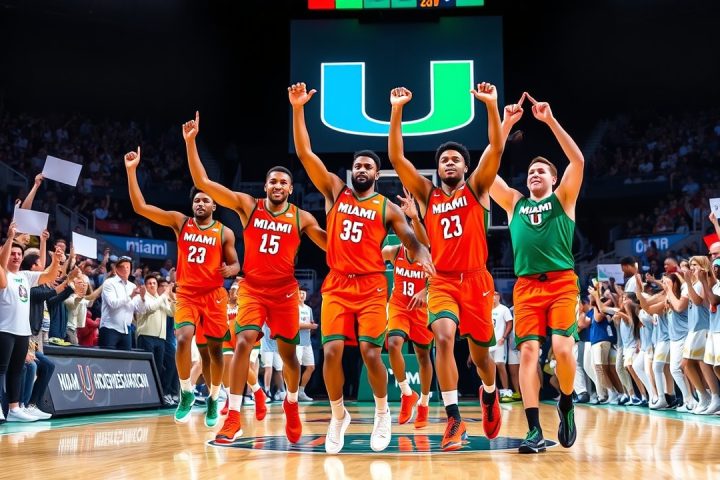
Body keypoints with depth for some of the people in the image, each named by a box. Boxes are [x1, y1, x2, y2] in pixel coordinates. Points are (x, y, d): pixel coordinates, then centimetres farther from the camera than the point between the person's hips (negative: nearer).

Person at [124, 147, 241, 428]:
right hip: (186, 293, 0)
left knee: (214, 348, 7)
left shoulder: (225, 233, 2)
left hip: (214, 295, 0)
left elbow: (234, 264, 9)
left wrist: (231, 269, -17)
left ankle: (213, 399, 27)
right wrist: (132, 171, -11)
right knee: (183, 338, -23)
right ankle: (187, 393, -5)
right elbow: (140, 207, -3)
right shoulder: (179, 222, 3)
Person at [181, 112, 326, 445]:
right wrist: (191, 142, -14)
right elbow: (202, 182, -7)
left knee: (287, 352, 9)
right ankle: (233, 418, -15)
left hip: (285, 291, 1)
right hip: (252, 288, -1)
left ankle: (292, 405, 37)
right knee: (243, 342, -19)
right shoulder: (247, 205, -2)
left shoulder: (302, 218, 1)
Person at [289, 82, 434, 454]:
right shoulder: (335, 192, 9)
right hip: (337, 284, 1)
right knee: (332, 351, -9)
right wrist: (298, 109, -5)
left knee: (370, 352, -9)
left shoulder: (387, 208, 7)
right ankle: (338, 416, 11)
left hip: (371, 286, -1)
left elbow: (410, 240, 1)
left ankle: (383, 412, 15)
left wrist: (421, 254, -24)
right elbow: (305, 154, 3)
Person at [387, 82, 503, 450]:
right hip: (441, 281, 0)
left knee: (480, 352, 10)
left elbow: (496, 148, -7)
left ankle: (489, 394, 43)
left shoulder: (476, 189, 6)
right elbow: (396, 158, 0)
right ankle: (454, 419, -20)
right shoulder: (427, 194, 8)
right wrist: (397, 110, -7)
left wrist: (491, 104, -16)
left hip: (475, 280, 0)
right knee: (444, 337, -25)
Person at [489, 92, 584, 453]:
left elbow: (578, 161, -3)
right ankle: (535, 431, -8)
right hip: (526, 285, 2)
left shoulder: (563, 199, 12)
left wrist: (550, 120, -7)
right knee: (528, 350, -9)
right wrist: (506, 124, 5)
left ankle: (567, 403, 13)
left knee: (562, 347, -16)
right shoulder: (514, 203, 18)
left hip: (562, 282, -2)